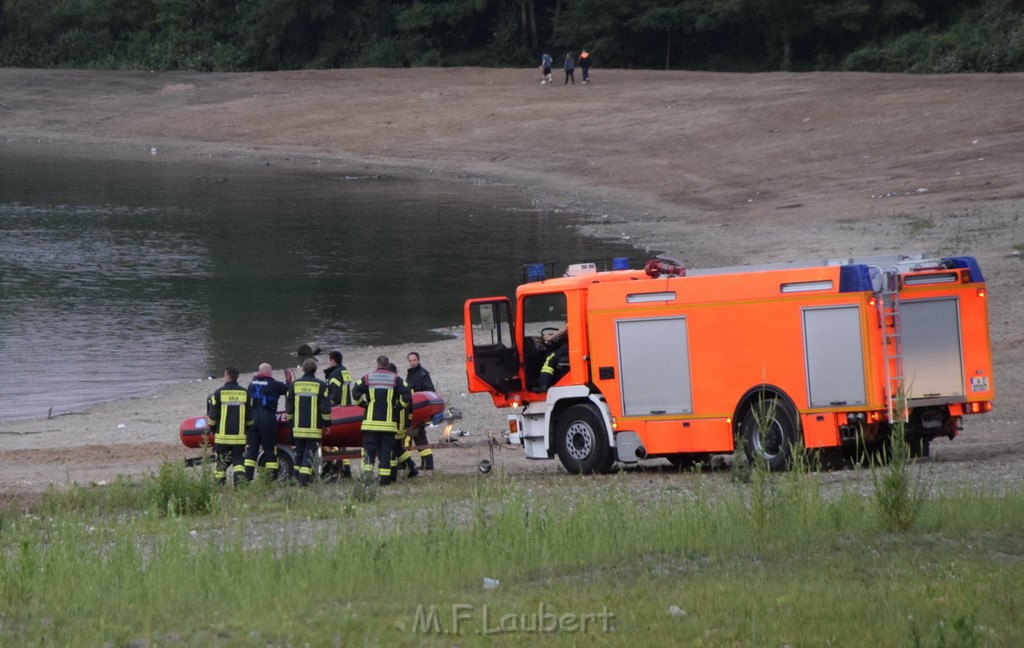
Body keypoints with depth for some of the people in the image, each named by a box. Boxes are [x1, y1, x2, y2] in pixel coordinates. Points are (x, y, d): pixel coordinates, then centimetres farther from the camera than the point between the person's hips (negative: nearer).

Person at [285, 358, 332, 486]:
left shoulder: (294, 384, 6)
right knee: (309, 453, -3)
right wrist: (327, 423, 7)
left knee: (299, 453, 14)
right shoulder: (321, 385, -3)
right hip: (314, 427, -3)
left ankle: (297, 478, 15)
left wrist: (290, 421, 22)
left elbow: (288, 406, 10)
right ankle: (304, 480, -13)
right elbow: (326, 408, -4)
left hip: (298, 427, 3)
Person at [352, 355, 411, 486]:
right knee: (385, 450, 4)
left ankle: (367, 472, -8)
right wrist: (399, 406, 8)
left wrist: (364, 404, 9)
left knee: (369, 449, 4)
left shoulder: (367, 378, 5)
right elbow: (407, 394, -6)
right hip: (388, 421, 0)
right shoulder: (396, 379, 4)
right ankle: (384, 478, 0)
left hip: (370, 421, 0)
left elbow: (355, 392, -4)